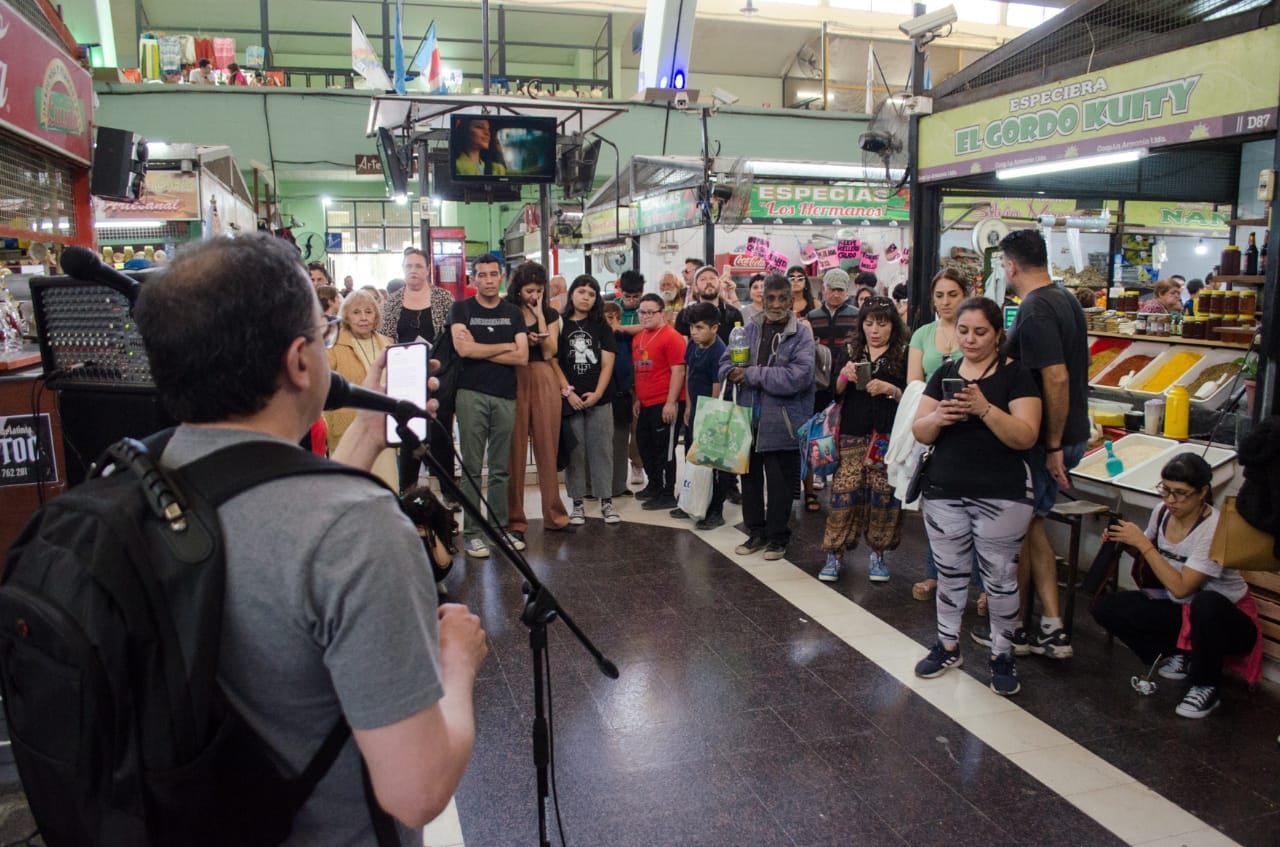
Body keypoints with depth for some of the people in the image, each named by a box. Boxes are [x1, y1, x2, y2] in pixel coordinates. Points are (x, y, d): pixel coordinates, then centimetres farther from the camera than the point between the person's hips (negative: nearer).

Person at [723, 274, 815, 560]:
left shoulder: (801, 333, -7)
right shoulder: (751, 328, 7)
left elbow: (799, 375, -20)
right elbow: (726, 363, 9)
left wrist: (753, 374, -18)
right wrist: (734, 372, -16)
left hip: (782, 422, -4)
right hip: (748, 417, 5)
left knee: (779, 483, 7)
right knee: (750, 477, 15)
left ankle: (778, 537, 24)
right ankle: (756, 532, 32)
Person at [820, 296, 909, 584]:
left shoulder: (903, 356, 1)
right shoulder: (852, 352, 10)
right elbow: (835, 393, 10)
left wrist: (890, 389, -19)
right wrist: (845, 376, -10)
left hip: (888, 438, -2)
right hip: (852, 434, 2)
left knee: (883, 495, 0)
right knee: (843, 493, -1)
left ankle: (878, 554, 16)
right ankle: (834, 554, 7)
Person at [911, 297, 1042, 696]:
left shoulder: (1016, 375, -4)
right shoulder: (944, 373, 8)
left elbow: (1025, 436, -15)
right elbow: (919, 432, 4)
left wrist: (984, 409, -28)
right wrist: (938, 418, -18)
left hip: (1002, 496, -3)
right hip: (944, 493, 4)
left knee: (1000, 578, 5)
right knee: (950, 574, 13)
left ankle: (1002, 654, 22)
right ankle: (948, 645, 29)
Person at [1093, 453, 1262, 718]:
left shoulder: (1215, 528, -25)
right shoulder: (1163, 512, -7)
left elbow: (1181, 588, -30)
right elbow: (1150, 558, 9)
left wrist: (1142, 543, -26)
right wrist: (1125, 542, -11)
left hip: (1227, 619, -6)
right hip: (1179, 609, 6)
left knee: (1206, 604, -41)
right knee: (1106, 607, -12)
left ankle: (1206, 687, -15)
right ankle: (1178, 657, 4)